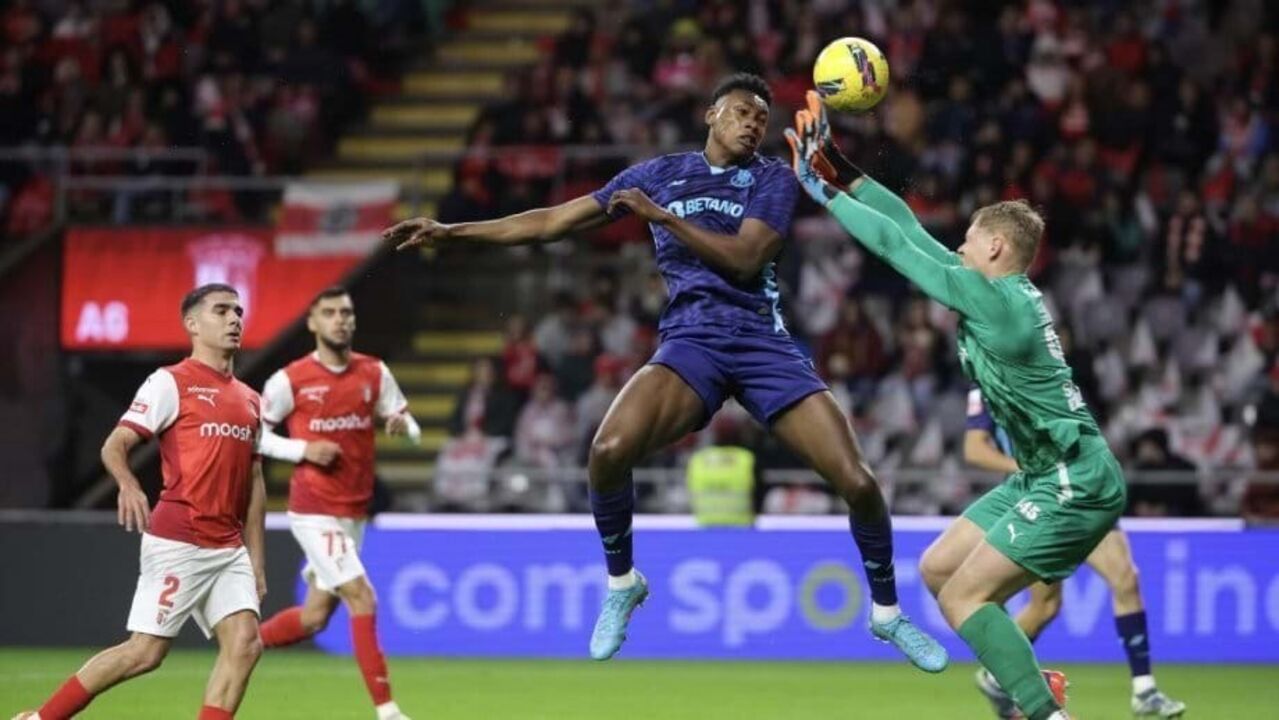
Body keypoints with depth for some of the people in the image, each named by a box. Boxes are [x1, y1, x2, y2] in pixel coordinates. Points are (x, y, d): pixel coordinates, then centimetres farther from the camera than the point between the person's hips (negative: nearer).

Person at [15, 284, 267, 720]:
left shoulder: (249, 400, 17)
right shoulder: (171, 383, -4)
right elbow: (114, 446, -9)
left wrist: (256, 560, 18)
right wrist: (128, 484, -31)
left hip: (229, 548, 7)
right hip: (177, 541, -7)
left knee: (245, 643, -8)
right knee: (146, 651, -7)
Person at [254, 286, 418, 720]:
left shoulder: (375, 373, 5)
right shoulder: (290, 380, -8)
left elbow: (411, 430, 9)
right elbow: (255, 435, -1)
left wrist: (402, 425, -15)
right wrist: (304, 449, -15)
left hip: (354, 513, 6)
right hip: (314, 510, -6)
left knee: (314, 617, 11)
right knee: (362, 599, -15)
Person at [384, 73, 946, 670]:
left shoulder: (773, 178, 7)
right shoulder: (660, 173, 13)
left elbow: (745, 258, -10)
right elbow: (555, 221, 14)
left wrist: (661, 215, -16)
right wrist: (450, 232, 9)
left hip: (765, 344, 0)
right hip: (692, 342, 0)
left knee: (857, 481, -13)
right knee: (609, 449, -28)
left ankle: (887, 613, 13)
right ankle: (621, 583, 0)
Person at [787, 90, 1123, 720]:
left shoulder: (993, 298, -17)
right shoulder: (1006, 292, 9)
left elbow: (896, 245, -13)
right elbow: (913, 233, 14)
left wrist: (822, 191, -3)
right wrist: (845, 172, 14)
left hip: (1074, 485, -10)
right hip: (1045, 477, 10)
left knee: (963, 596, -12)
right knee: (936, 569, 12)